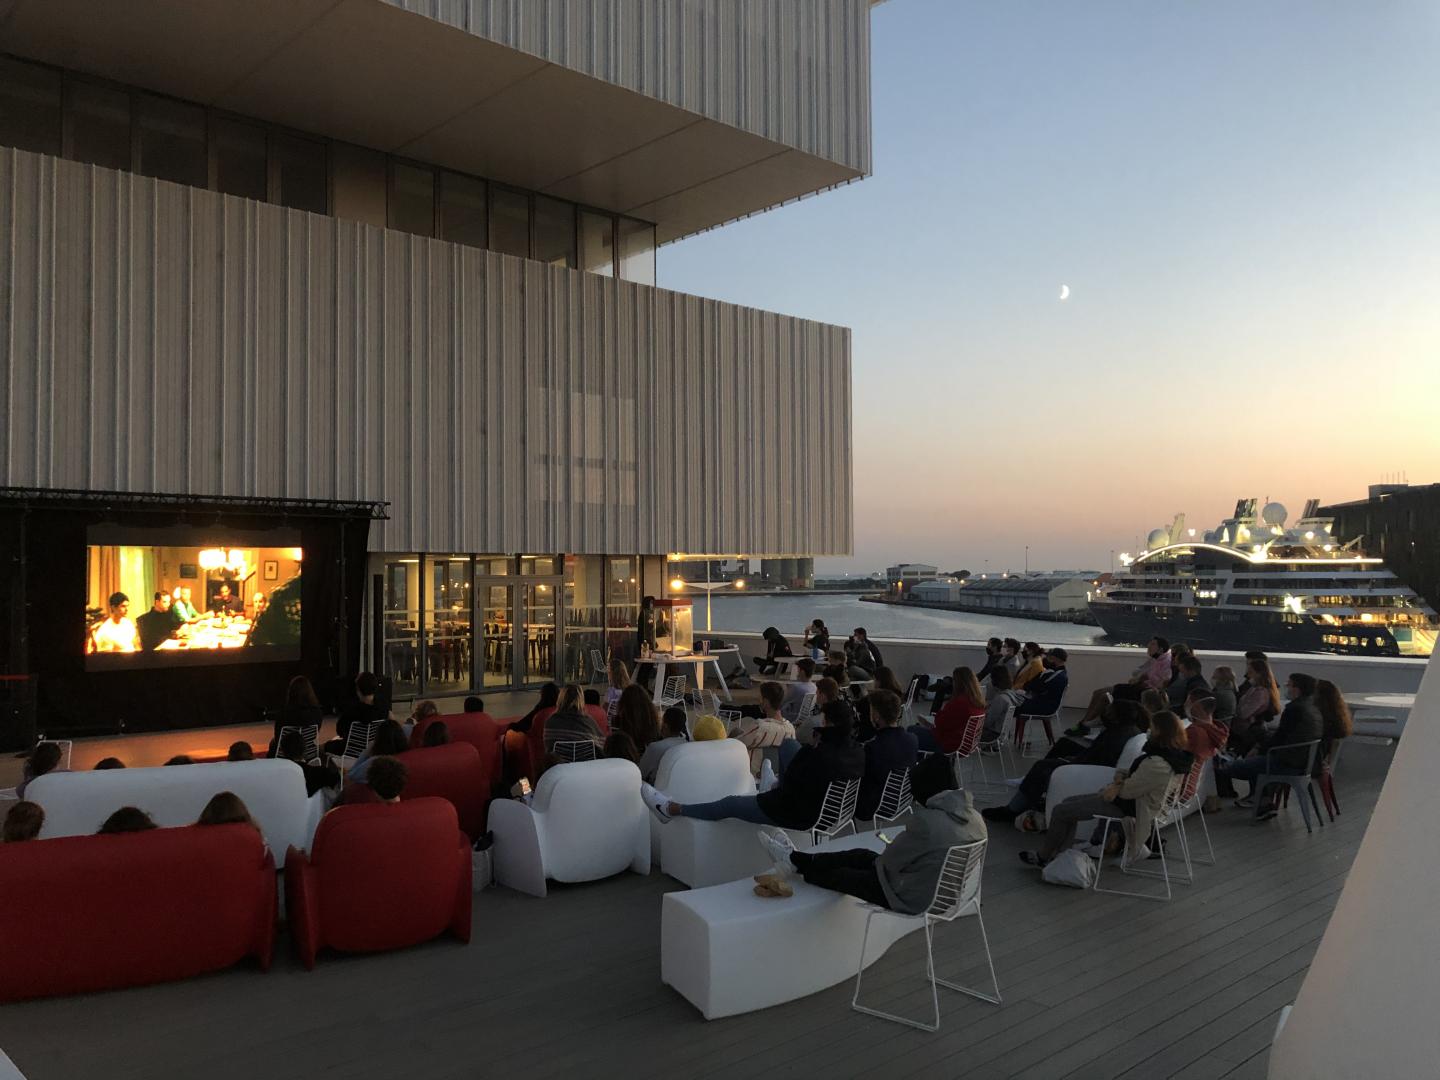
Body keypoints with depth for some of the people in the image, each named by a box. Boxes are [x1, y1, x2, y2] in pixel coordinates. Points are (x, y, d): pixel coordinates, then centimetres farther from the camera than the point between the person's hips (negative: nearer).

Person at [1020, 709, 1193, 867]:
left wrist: (1116, 785, -5)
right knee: (1069, 802, 17)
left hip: (1127, 807, -10)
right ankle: (1057, 855, 21)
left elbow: (1128, 790, -26)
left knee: (1060, 812, -1)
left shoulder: (1157, 764, -32)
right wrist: (1120, 779, -11)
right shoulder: (1171, 753, 0)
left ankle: (1043, 857, 18)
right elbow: (1134, 773, 8)